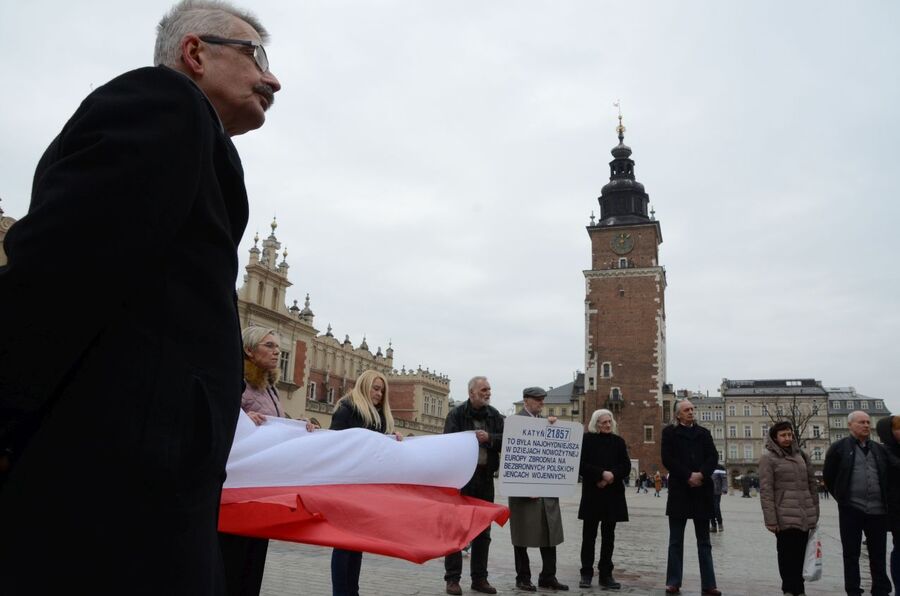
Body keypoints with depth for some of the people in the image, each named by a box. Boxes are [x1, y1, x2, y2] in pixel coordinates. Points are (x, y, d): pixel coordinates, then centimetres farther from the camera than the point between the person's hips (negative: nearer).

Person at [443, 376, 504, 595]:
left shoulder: (494, 415, 7)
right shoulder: (456, 414, -6)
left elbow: (506, 440, -2)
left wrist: (489, 438, -18)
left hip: (485, 478, 5)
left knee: (483, 530, 12)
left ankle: (479, 578, 22)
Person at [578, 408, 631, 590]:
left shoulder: (618, 441, 9)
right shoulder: (587, 440, -1)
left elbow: (626, 466, 4)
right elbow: (581, 465, -7)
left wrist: (612, 475, -13)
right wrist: (602, 473, -17)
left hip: (613, 495, 3)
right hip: (592, 494, -3)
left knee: (608, 536, 7)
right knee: (589, 535, 2)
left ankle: (605, 575, 14)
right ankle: (586, 574, 9)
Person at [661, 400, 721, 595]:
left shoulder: (703, 433, 12)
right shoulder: (669, 432, 3)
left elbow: (713, 457, 2)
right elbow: (668, 459, -7)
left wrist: (701, 474, -14)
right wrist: (688, 476, -15)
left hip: (702, 491, 3)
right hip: (679, 490, -3)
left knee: (704, 542, 6)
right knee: (676, 541, 3)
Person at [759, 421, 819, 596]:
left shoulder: (801, 455, 13)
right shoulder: (768, 458, -4)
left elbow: (812, 483, 16)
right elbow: (766, 491, -9)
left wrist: (815, 512, 11)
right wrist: (771, 520, -14)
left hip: (805, 516, 5)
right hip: (785, 517, -5)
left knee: (801, 555, 11)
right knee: (788, 555, 0)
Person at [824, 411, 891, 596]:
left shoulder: (880, 449, 12)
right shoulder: (839, 448, -1)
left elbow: (888, 477, 19)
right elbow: (828, 476, 4)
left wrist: (886, 501, 12)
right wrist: (842, 497, 6)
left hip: (878, 510, 3)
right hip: (851, 509, -3)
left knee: (879, 554, 10)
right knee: (851, 554, 4)